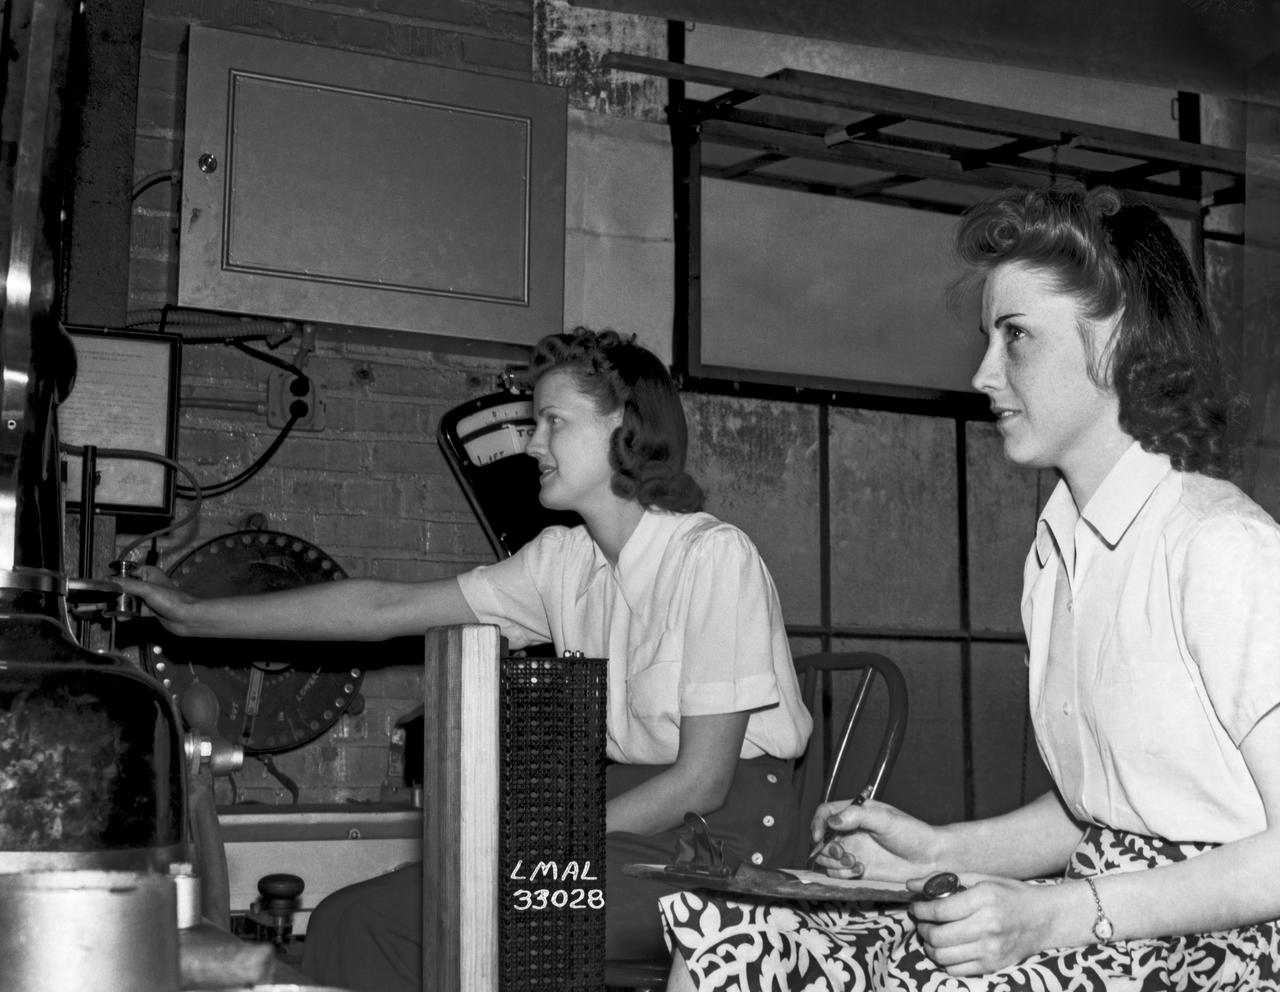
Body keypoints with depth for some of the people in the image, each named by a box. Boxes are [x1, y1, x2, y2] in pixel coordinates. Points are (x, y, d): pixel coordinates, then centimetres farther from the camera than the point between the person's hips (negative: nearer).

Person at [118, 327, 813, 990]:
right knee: (349, 919, -8)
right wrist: (198, 617, 8)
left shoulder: (712, 556, -14)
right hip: (615, 815, 7)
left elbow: (701, 781, -15)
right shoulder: (561, 559, 7)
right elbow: (387, 608, 8)